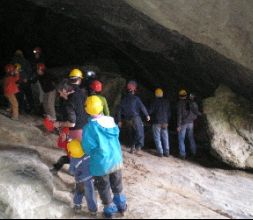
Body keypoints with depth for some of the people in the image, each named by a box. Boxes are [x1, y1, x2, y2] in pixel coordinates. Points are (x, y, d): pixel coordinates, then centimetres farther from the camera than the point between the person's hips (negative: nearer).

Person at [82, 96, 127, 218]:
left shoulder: (89, 127, -23)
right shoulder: (111, 121, -8)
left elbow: (88, 148, -16)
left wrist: (94, 154, 5)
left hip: (101, 164, -4)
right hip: (116, 159, 5)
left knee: (104, 189, 17)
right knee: (117, 185, 24)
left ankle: (110, 211, 33)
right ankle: (122, 206, 40)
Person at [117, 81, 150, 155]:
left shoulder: (124, 99, 7)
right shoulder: (136, 98, -8)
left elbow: (120, 110, 9)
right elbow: (142, 107, -11)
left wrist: (119, 121, 14)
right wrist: (147, 115, 1)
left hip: (127, 120, 5)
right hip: (136, 118, -5)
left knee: (131, 134, 17)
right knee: (140, 134, -1)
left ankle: (132, 148, 19)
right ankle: (138, 148, -12)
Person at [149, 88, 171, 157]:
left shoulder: (155, 102, -11)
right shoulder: (167, 102, 5)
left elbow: (150, 111, -10)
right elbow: (169, 113, 10)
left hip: (157, 122, -4)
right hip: (165, 122, 4)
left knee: (157, 138, 3)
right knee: (165, 137, 10)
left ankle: (160, 152, 0)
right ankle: (166, 152, 11)